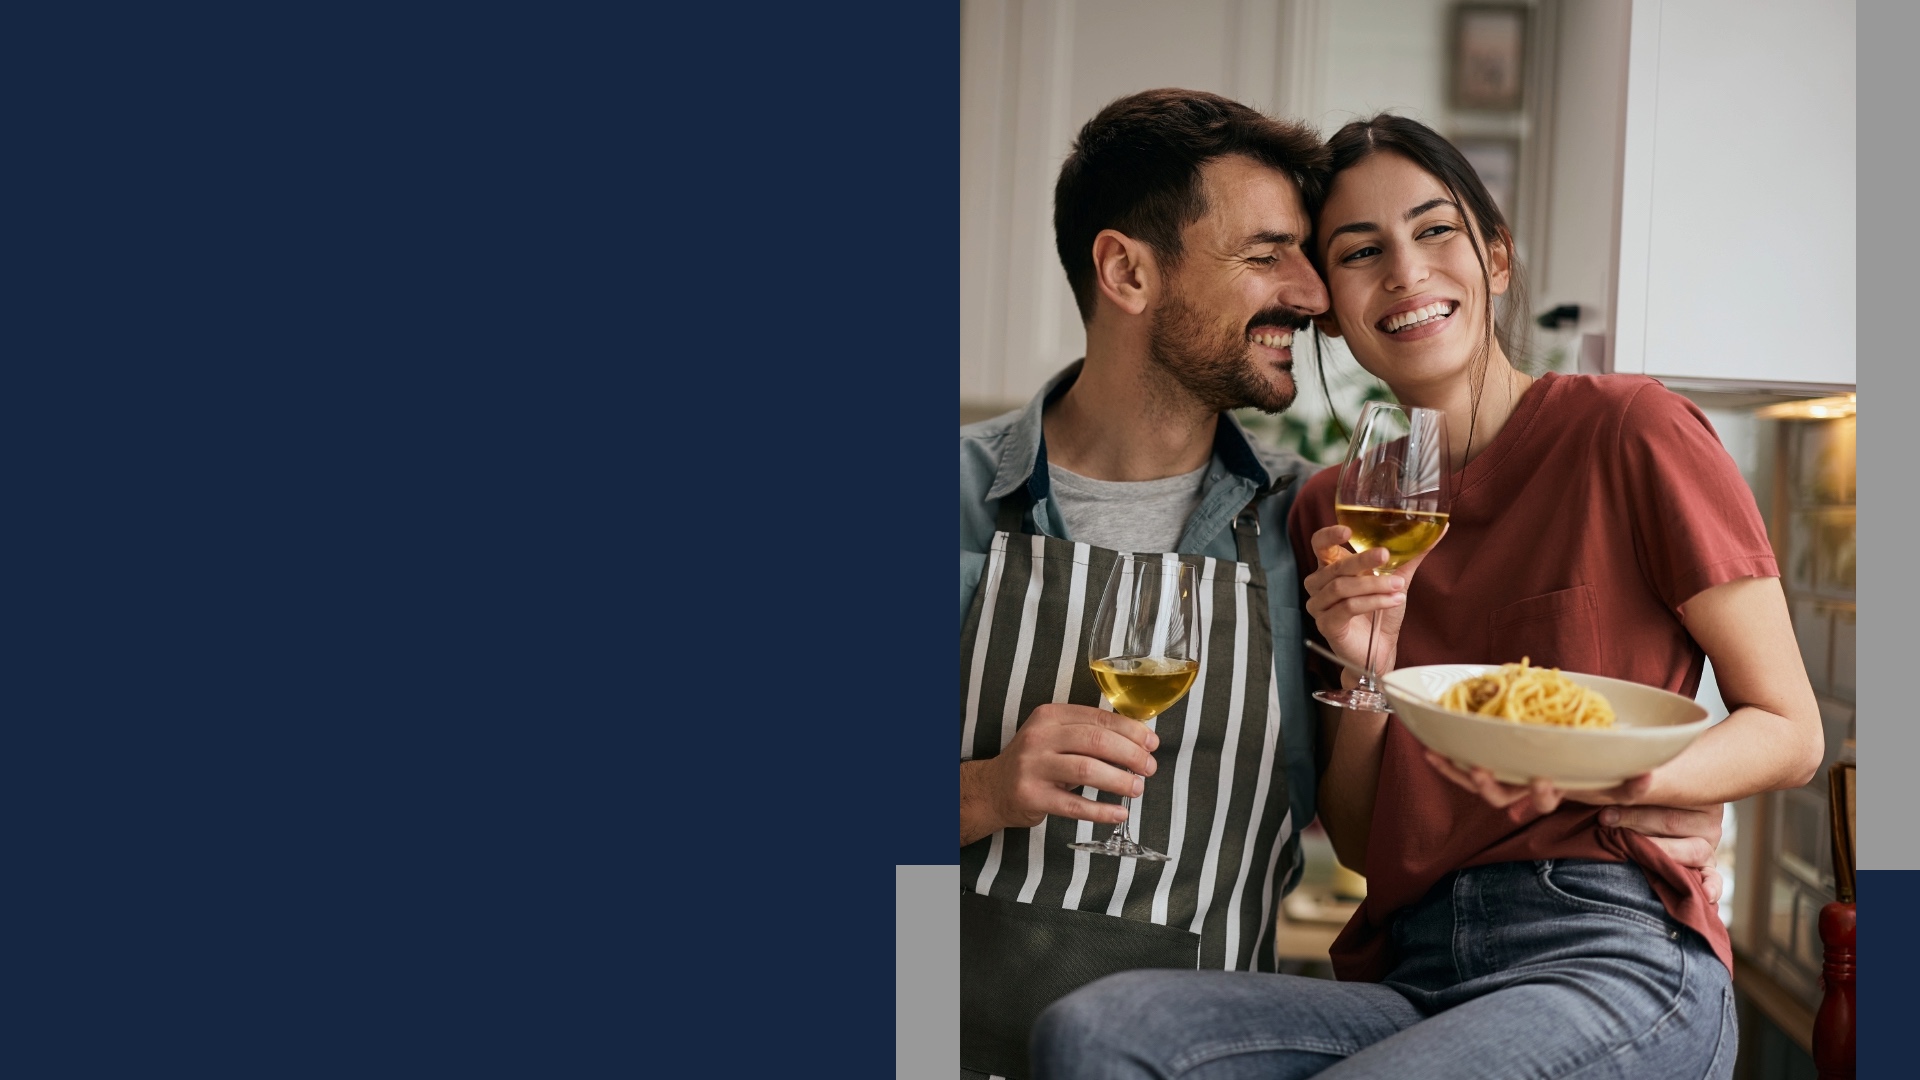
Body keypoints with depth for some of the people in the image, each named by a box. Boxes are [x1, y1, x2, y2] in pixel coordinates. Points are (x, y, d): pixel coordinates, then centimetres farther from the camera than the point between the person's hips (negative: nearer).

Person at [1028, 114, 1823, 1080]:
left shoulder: (1627, 432, 0)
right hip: (1409, 977, 5)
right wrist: (1367, 674, -5)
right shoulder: (1331, 512, 14)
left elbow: (1790, 731, 2)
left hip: (1614, 958, -4)